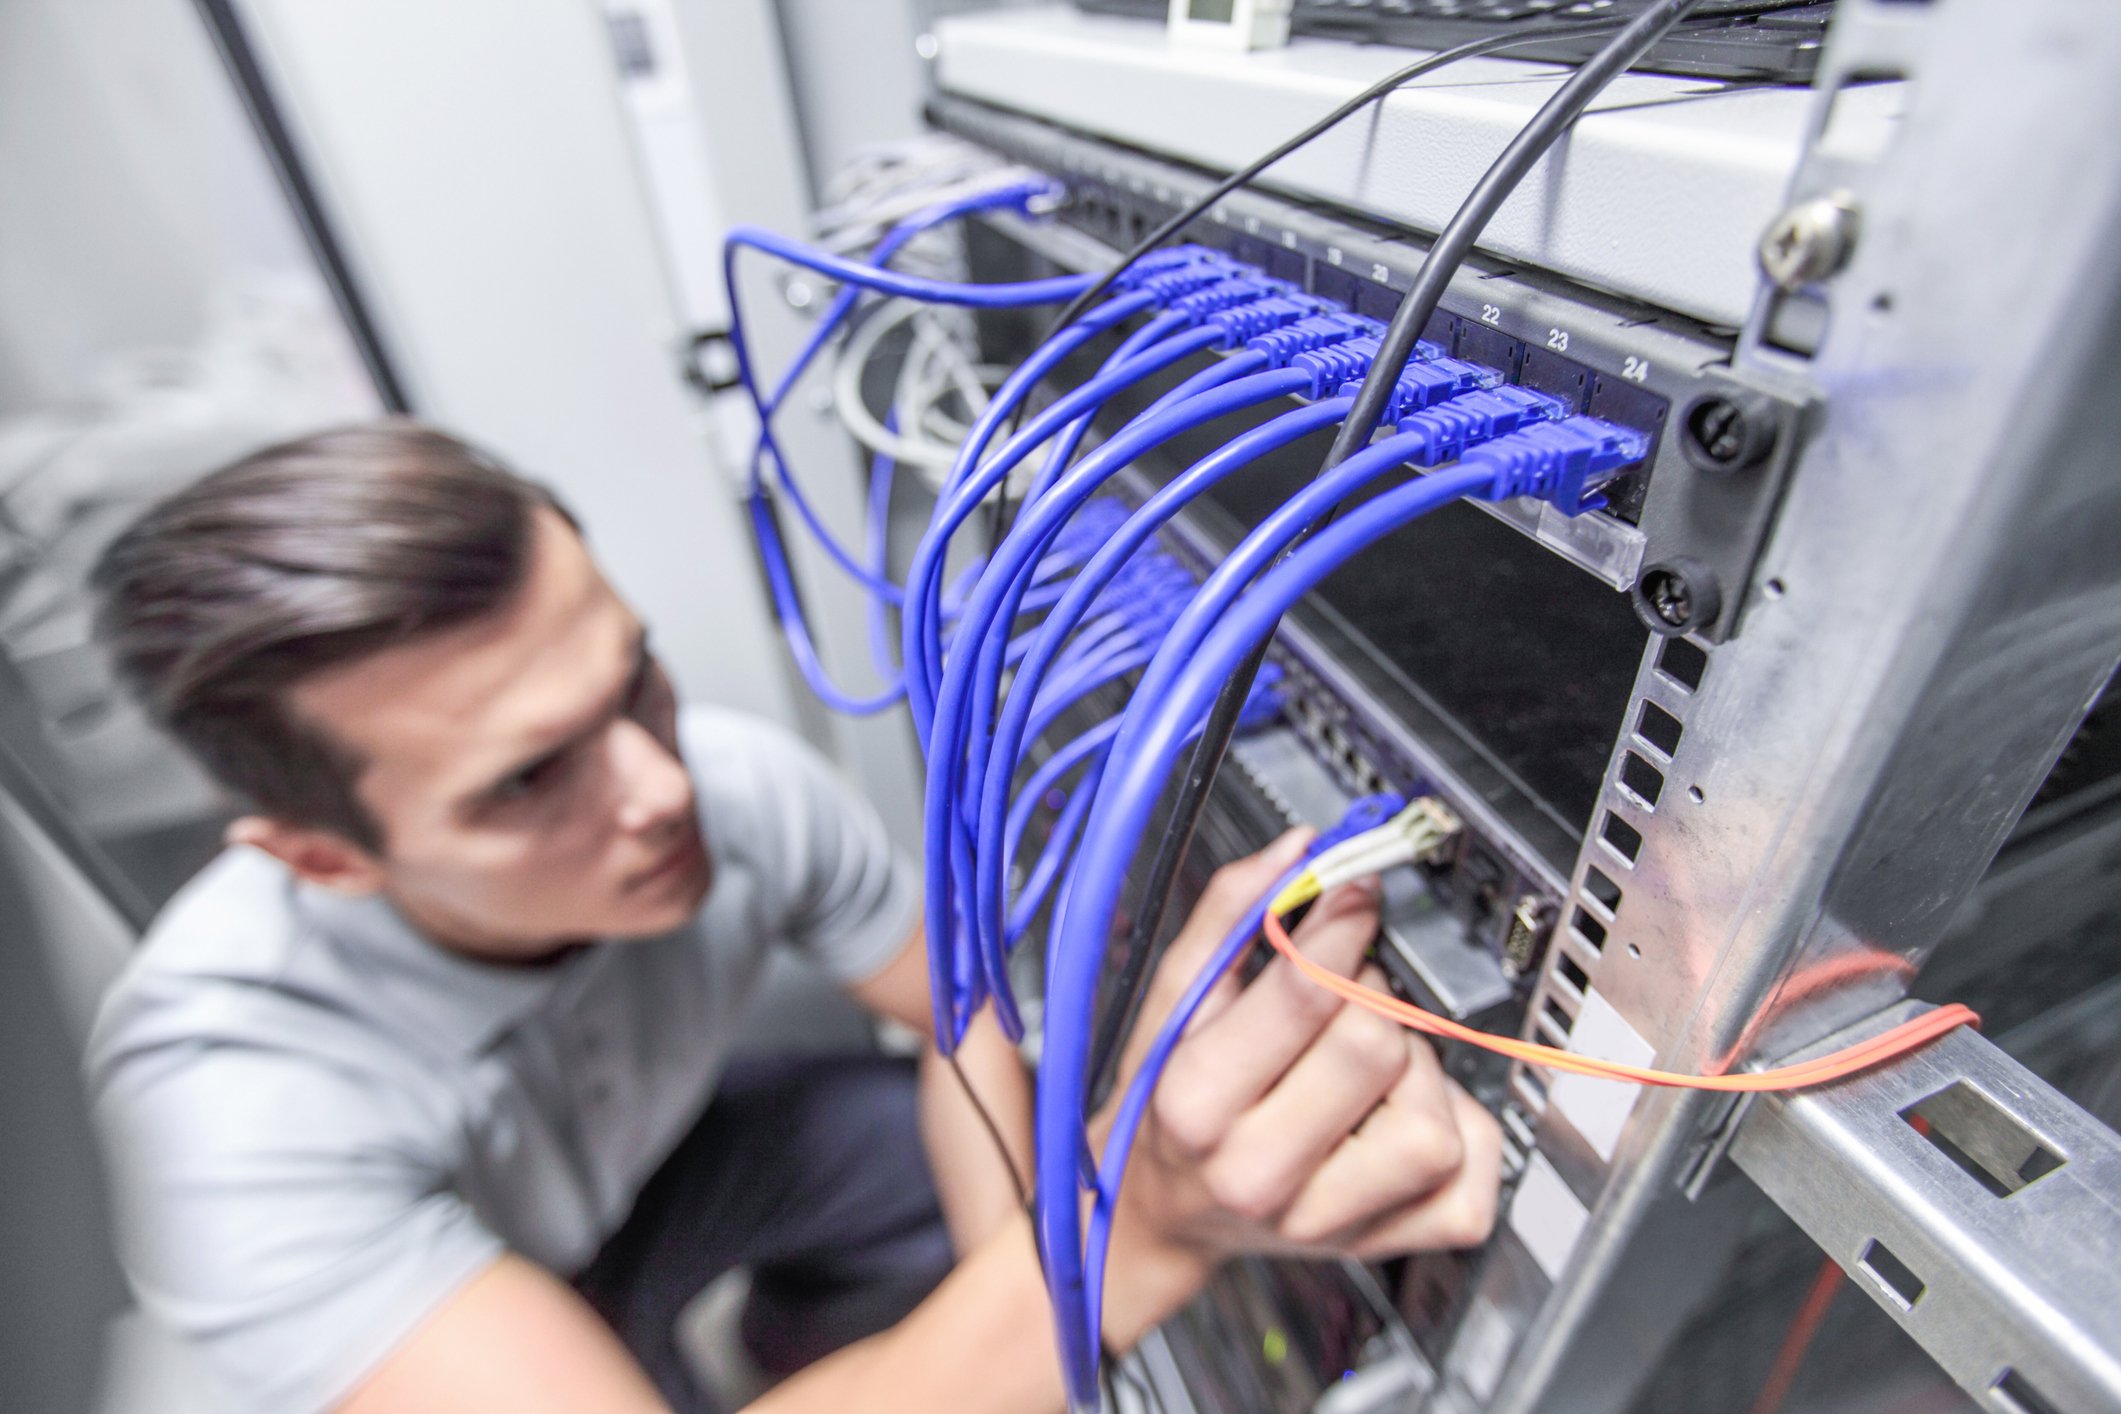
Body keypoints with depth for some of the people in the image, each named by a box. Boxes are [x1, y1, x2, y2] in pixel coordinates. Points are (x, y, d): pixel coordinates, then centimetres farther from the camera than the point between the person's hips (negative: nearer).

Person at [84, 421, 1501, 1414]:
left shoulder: (745, 782, -28)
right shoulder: (240, 1088, -38)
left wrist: (1012, 1287, -28)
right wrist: (1139, 1233, -58)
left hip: (664, 1149, 4)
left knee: (978, 1124, -13)